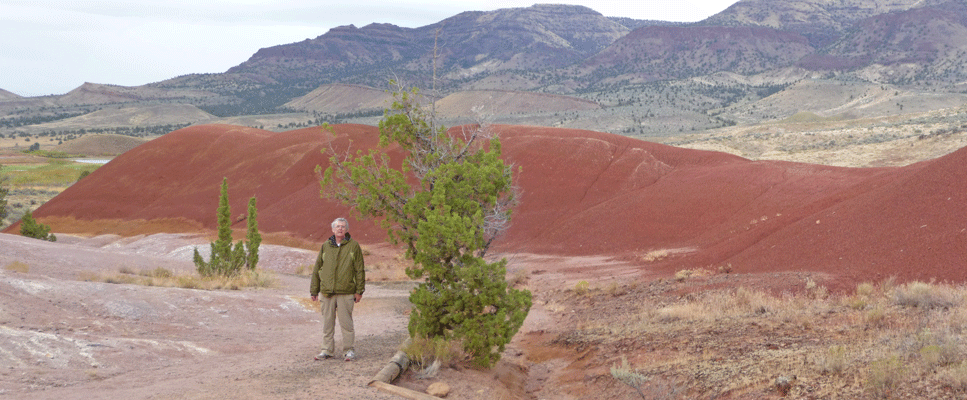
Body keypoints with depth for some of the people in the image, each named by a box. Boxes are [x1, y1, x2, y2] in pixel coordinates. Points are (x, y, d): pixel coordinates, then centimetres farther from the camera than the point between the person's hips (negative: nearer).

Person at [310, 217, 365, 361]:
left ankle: (349, 350, 9)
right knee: (327, 323, 7)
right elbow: (317, 269, 14)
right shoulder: (325, 246, 11)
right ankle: (327, 350, 15)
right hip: (326, 292, 3)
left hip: (345, 293, -3)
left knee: (346, 322, -1)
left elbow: (360, 269, 2)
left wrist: (359, 290, -3)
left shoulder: (353, 246, 3)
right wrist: (314, 290, 11)